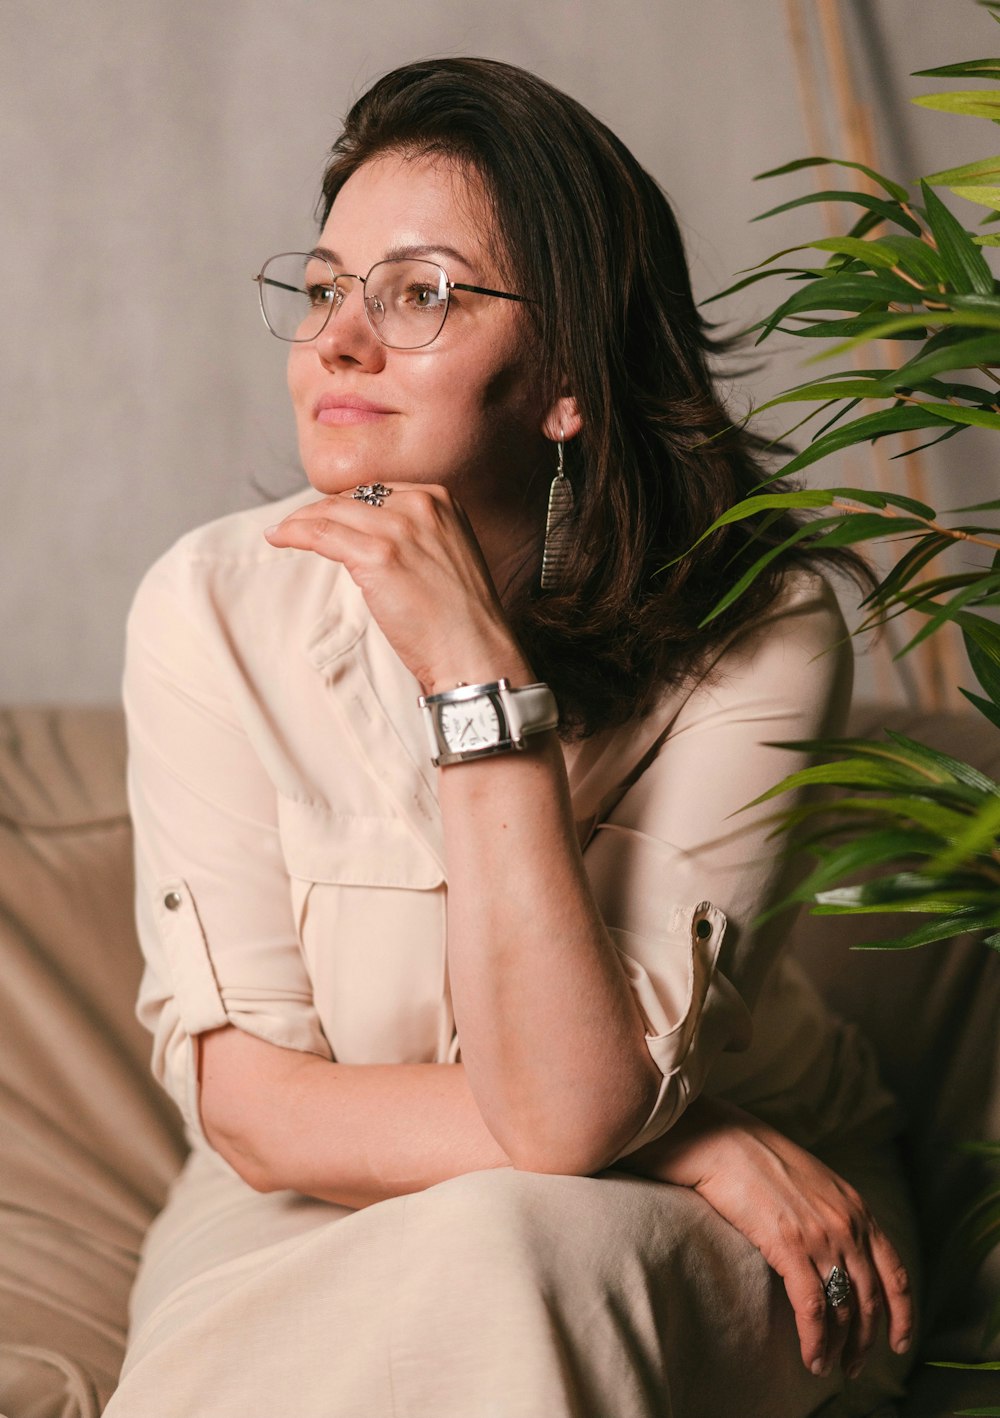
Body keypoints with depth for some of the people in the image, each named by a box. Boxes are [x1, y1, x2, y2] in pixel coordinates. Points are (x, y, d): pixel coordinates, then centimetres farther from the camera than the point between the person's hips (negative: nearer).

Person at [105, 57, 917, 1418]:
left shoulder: (758, 629, -18)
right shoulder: (218, 606, -13)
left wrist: (480, 676, -30)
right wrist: (697, 1144, -20)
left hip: (740, 1244, 0)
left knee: (513, 1251, -33)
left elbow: (566, 1113, -25)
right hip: (313, 1240, 1)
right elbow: (255, 1112, -14)